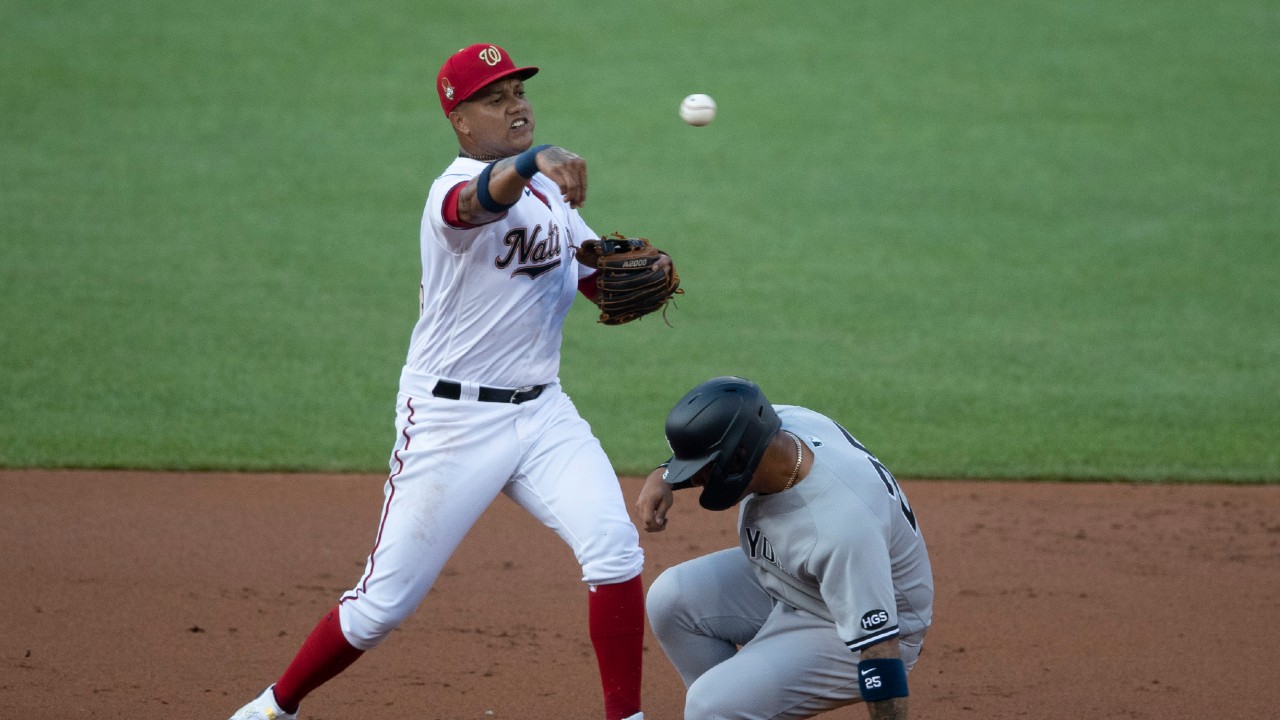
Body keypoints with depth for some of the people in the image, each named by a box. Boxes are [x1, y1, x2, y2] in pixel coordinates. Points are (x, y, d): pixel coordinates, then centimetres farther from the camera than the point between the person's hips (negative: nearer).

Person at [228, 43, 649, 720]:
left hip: (541, 411, 6)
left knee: (614, 549, -14)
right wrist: (535, 161, -65)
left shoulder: (547, 189, 9)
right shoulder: (455, 189, -17)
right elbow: (485, 196, -43)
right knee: (385, 602, -1)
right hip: (451, 420, -6)